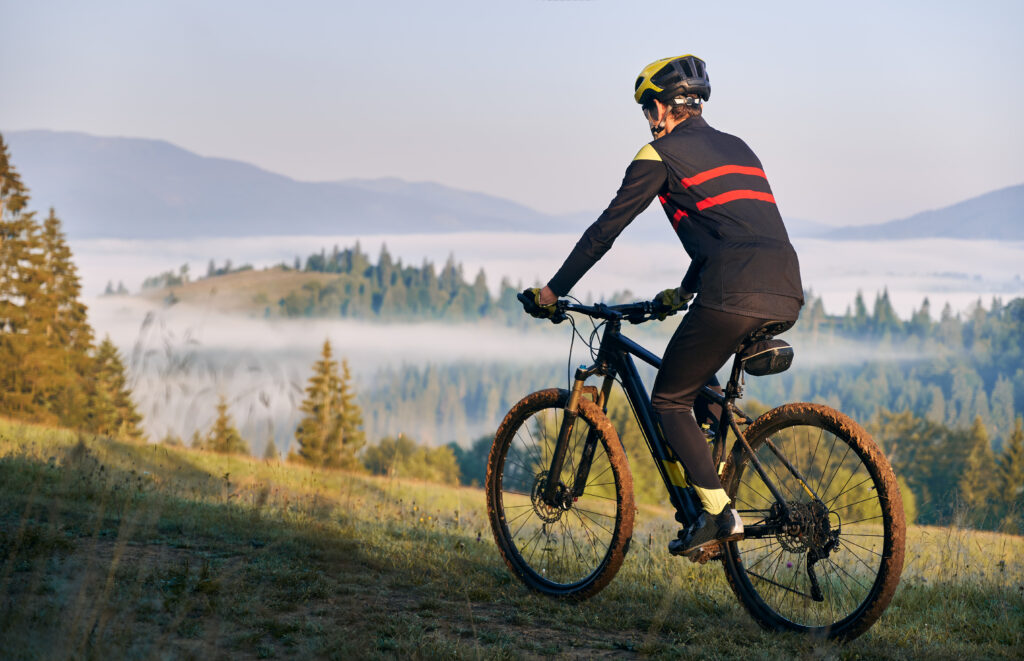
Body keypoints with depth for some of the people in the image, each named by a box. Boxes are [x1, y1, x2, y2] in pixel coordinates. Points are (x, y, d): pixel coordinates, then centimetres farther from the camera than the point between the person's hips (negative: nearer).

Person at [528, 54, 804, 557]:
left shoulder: (661, 154, 5)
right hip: (786, 296, 8)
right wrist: (684, 292, 48)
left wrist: (553, 291, 17)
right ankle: (715, 483, 24)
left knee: (669, 401, 7)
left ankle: (718, 516, -2)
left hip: (734, 296, -8)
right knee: (699, 381, 29)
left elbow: (606, 229, 7)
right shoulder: (735, 147, 28)